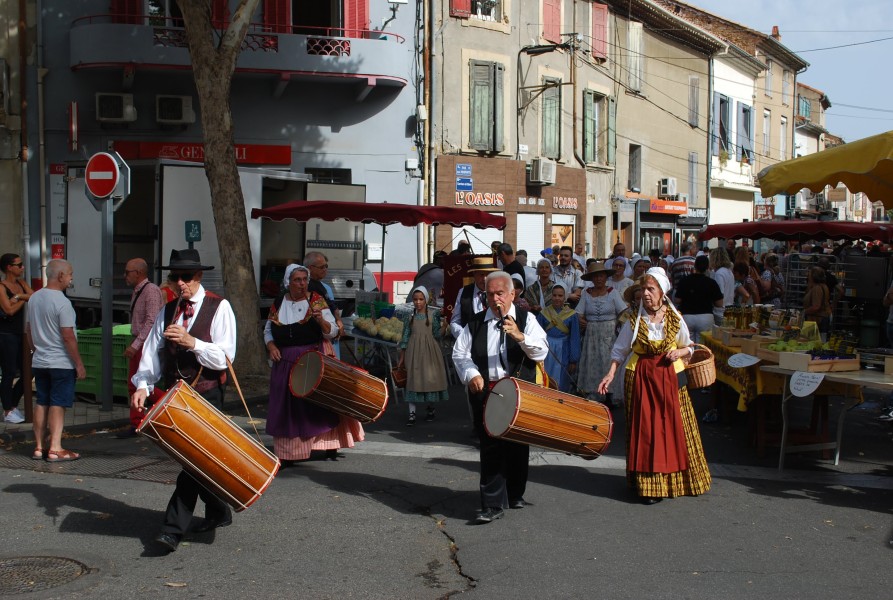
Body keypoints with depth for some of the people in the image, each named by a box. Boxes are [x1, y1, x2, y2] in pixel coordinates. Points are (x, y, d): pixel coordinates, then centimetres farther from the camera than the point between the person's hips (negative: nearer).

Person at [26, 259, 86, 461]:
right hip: (61, 363, -7)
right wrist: (79, 364, -12)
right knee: (57, 405, -4)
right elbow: (68, 337, -18)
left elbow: (28, 331, 15)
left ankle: (39, 447, 16)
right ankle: (55, 449, -6)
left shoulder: (34, 298, 7)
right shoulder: (62, 302, -17)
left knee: (41, 403, 11)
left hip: (39, 362, 7)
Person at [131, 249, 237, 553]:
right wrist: (143, 385, -9)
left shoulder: (219, 308, -5)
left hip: (207, 394, -6)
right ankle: (218, 512, 31)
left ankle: (174, 528, -13)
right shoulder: (167, 311, 12)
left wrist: (191, 342, -26)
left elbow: (225, 357, -13)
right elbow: (152, 351, 7)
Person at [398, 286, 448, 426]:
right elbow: (405, 337, 7)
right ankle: (412, 413, 0)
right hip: (414, 350, 1)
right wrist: (402, 357, 7)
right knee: (413, 379, -2)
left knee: (431, 377, 2)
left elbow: (437, 334, 4)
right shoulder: (410, 316, 5)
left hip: (430, 349, -1)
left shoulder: (433, 314, 0)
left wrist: (443, 329, -15)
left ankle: (430, 409, 22)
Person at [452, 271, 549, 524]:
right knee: (490, 446, -6)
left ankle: (515, 494, 31)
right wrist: (471, 374, -9)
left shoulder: (526, 320, 3)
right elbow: (459, 353, 8)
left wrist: (520, 336, -22)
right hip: (485, 391, 0)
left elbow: (541, 352, -6)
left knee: (518, 445, 11)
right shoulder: (476, 323, 8)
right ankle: (493, 504, -3)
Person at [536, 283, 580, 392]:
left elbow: (574, 339, 1)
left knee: (561, 386, 2)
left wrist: (573, 361, -1)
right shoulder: (544, 313, 4)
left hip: (563, 353, -1)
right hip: (546, 354, 1)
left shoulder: (572, 315, 0)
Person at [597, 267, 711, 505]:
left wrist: (678, 352, -10)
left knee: (673, 427, 3)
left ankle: (674, 480, 18)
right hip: (641, 377, -1)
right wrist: (611, 374, -6)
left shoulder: (675, 318, 0)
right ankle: (649, 485, 7)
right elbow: (620, 350, 4)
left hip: (670, 376, 1)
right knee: (645, 429, 0)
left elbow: (688, 347, 11)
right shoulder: (635, 319, -2)